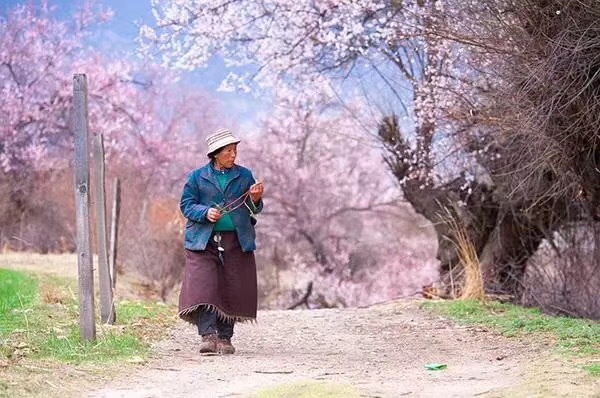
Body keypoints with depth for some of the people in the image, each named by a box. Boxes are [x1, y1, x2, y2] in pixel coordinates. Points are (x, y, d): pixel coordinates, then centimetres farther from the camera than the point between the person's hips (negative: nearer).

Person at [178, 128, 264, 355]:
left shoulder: (244, 176, 11)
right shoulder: (197, 177, 6)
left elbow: (254, 209, 14)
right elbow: (186, 205, 4)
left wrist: (255, 200, -9)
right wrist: (205, 213, -14)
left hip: (237, 241, 2)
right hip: (204, 241, -2)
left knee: (232, 291, 0)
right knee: (203, 287, -14)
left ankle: (225, 338, 10)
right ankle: (208, 335, -15)